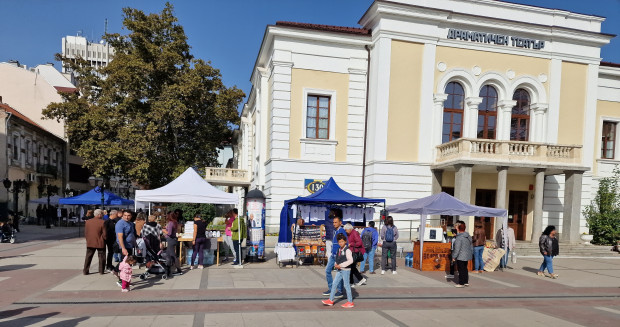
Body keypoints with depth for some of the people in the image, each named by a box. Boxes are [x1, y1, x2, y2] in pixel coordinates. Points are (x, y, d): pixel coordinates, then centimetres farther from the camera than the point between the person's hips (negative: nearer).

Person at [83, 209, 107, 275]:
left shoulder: (87, 222, 1)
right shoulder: (102, 222, -15)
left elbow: (85, 233, 7)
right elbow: (104, 234, -14)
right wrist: (104, 240, 5)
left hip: (90, 243, 4)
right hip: (100, 243, -4)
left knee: (88, 257, 14)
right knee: (101, 257, 9)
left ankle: (85, 271, 15)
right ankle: (101, 271, 13)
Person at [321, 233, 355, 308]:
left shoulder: (347, 250, -15)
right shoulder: (338, 250, 9)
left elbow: (350, 260, -21)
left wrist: (340, 265, -20)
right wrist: (336, 264, 0)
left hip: (346, 270, -8)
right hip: (340, 270, 8)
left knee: (346, 285, 0)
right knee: (334, 284, 9)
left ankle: (350, 302, 11)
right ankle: (331, 300, 16)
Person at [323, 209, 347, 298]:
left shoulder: (342, 231, -13)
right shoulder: (334, 231, 11)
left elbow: (344, 244, -16)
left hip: (339, 255, -9)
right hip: (333, 255, 9)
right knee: (327, 270, 10)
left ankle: (339, 291, 10)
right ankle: (331, 289, 20)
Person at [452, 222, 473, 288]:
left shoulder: (459, 238, -21)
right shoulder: (468, 236, 5)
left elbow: (457, 249, -21)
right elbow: (471, 246, 14)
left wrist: (454, 257, -14)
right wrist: (470, 254, 23)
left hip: (460, 257, -8)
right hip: (467, 256, 8)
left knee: (461, 270, 1)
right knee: (465, 269, 19)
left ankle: (461, 283, 7)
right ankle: (466, 282, 27)